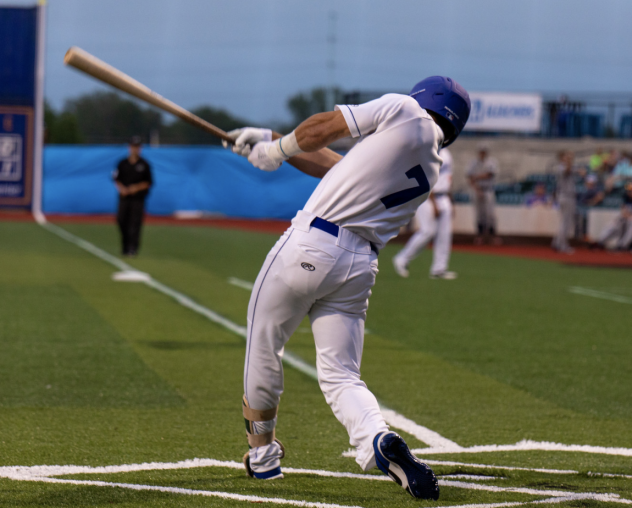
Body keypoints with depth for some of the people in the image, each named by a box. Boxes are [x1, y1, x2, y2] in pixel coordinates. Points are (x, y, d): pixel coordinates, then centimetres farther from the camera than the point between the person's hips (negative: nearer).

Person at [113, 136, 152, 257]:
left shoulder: (144, 165, 2)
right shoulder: (123, 163, 9)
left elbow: (148, 183, 2)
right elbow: (116, 180, 12)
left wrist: (137, 187, -13)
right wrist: (121, 188, -7)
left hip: (138, 198, -3)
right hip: (124, 197, 3)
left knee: (135, 222, -10)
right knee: (122, 221, 1)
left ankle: (133, 247, -10)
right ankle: (125, 246, 17)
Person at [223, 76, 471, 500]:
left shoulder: (405, 111, -1)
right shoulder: (433, 168, 19)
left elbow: (324, 128, 2)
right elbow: (337, 167, 24)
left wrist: (276, 150, 21)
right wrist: (271, 141, 28)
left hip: (312, 245, -6)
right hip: (361, 267, 6)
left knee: (264, 346, 14)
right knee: (341, 376, 6)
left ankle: (262, 451, 26)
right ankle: (379, 439, -24)